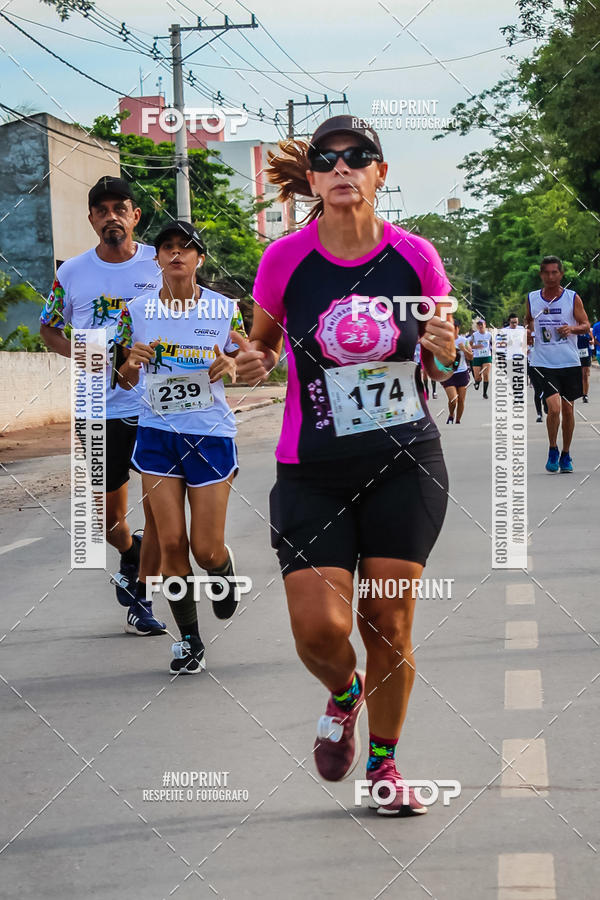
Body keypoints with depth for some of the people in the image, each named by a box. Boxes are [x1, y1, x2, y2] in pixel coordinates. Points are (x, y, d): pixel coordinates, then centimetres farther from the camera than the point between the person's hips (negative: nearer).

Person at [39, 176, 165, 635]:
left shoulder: (162, 264, -1)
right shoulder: (72, 273, 2)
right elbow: (49, 328, 14)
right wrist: (78, 353, -6)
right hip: (100, 411, 1)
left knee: (159, 509, -3)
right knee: (108, 517, 10)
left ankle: (140, 597, 11)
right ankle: (129, 555, 43)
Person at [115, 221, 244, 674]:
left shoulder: (225, 309, -4)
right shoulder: (137, 311, 1)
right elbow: (126, 381, 9)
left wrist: (229, 364, -14)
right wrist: (132, 362, -13)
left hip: (211, 434, -1)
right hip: (157, 435, 2)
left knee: (206, 548, -1)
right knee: (171, 543, -2)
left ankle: (225, 574, 36)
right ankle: (189, 640, 13)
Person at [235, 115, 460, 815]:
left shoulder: (415, 257, -3)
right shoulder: (285, 259, -6)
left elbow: (443, 367, 9)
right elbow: (262, 344, 10)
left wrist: (445, 355, -14)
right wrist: (253, 363, -13)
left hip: (405, 466, 1)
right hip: (312, 470, 0)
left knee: (388, 625, 2)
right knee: (319, 628, -12)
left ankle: (383, 760, 26)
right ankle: (343, 695, 25)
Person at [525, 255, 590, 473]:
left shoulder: (573, 298, -1)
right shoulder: (532, 299, 3)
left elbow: (586, 326, 2)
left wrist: (572, 328, -19)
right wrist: (528, 331, -1)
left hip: (570, 362, 1)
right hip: (544, 363, -1)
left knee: (567, 409, 8)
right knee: (554, 407, -16)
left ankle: (566, 455, 24)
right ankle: (552, 450, 5)